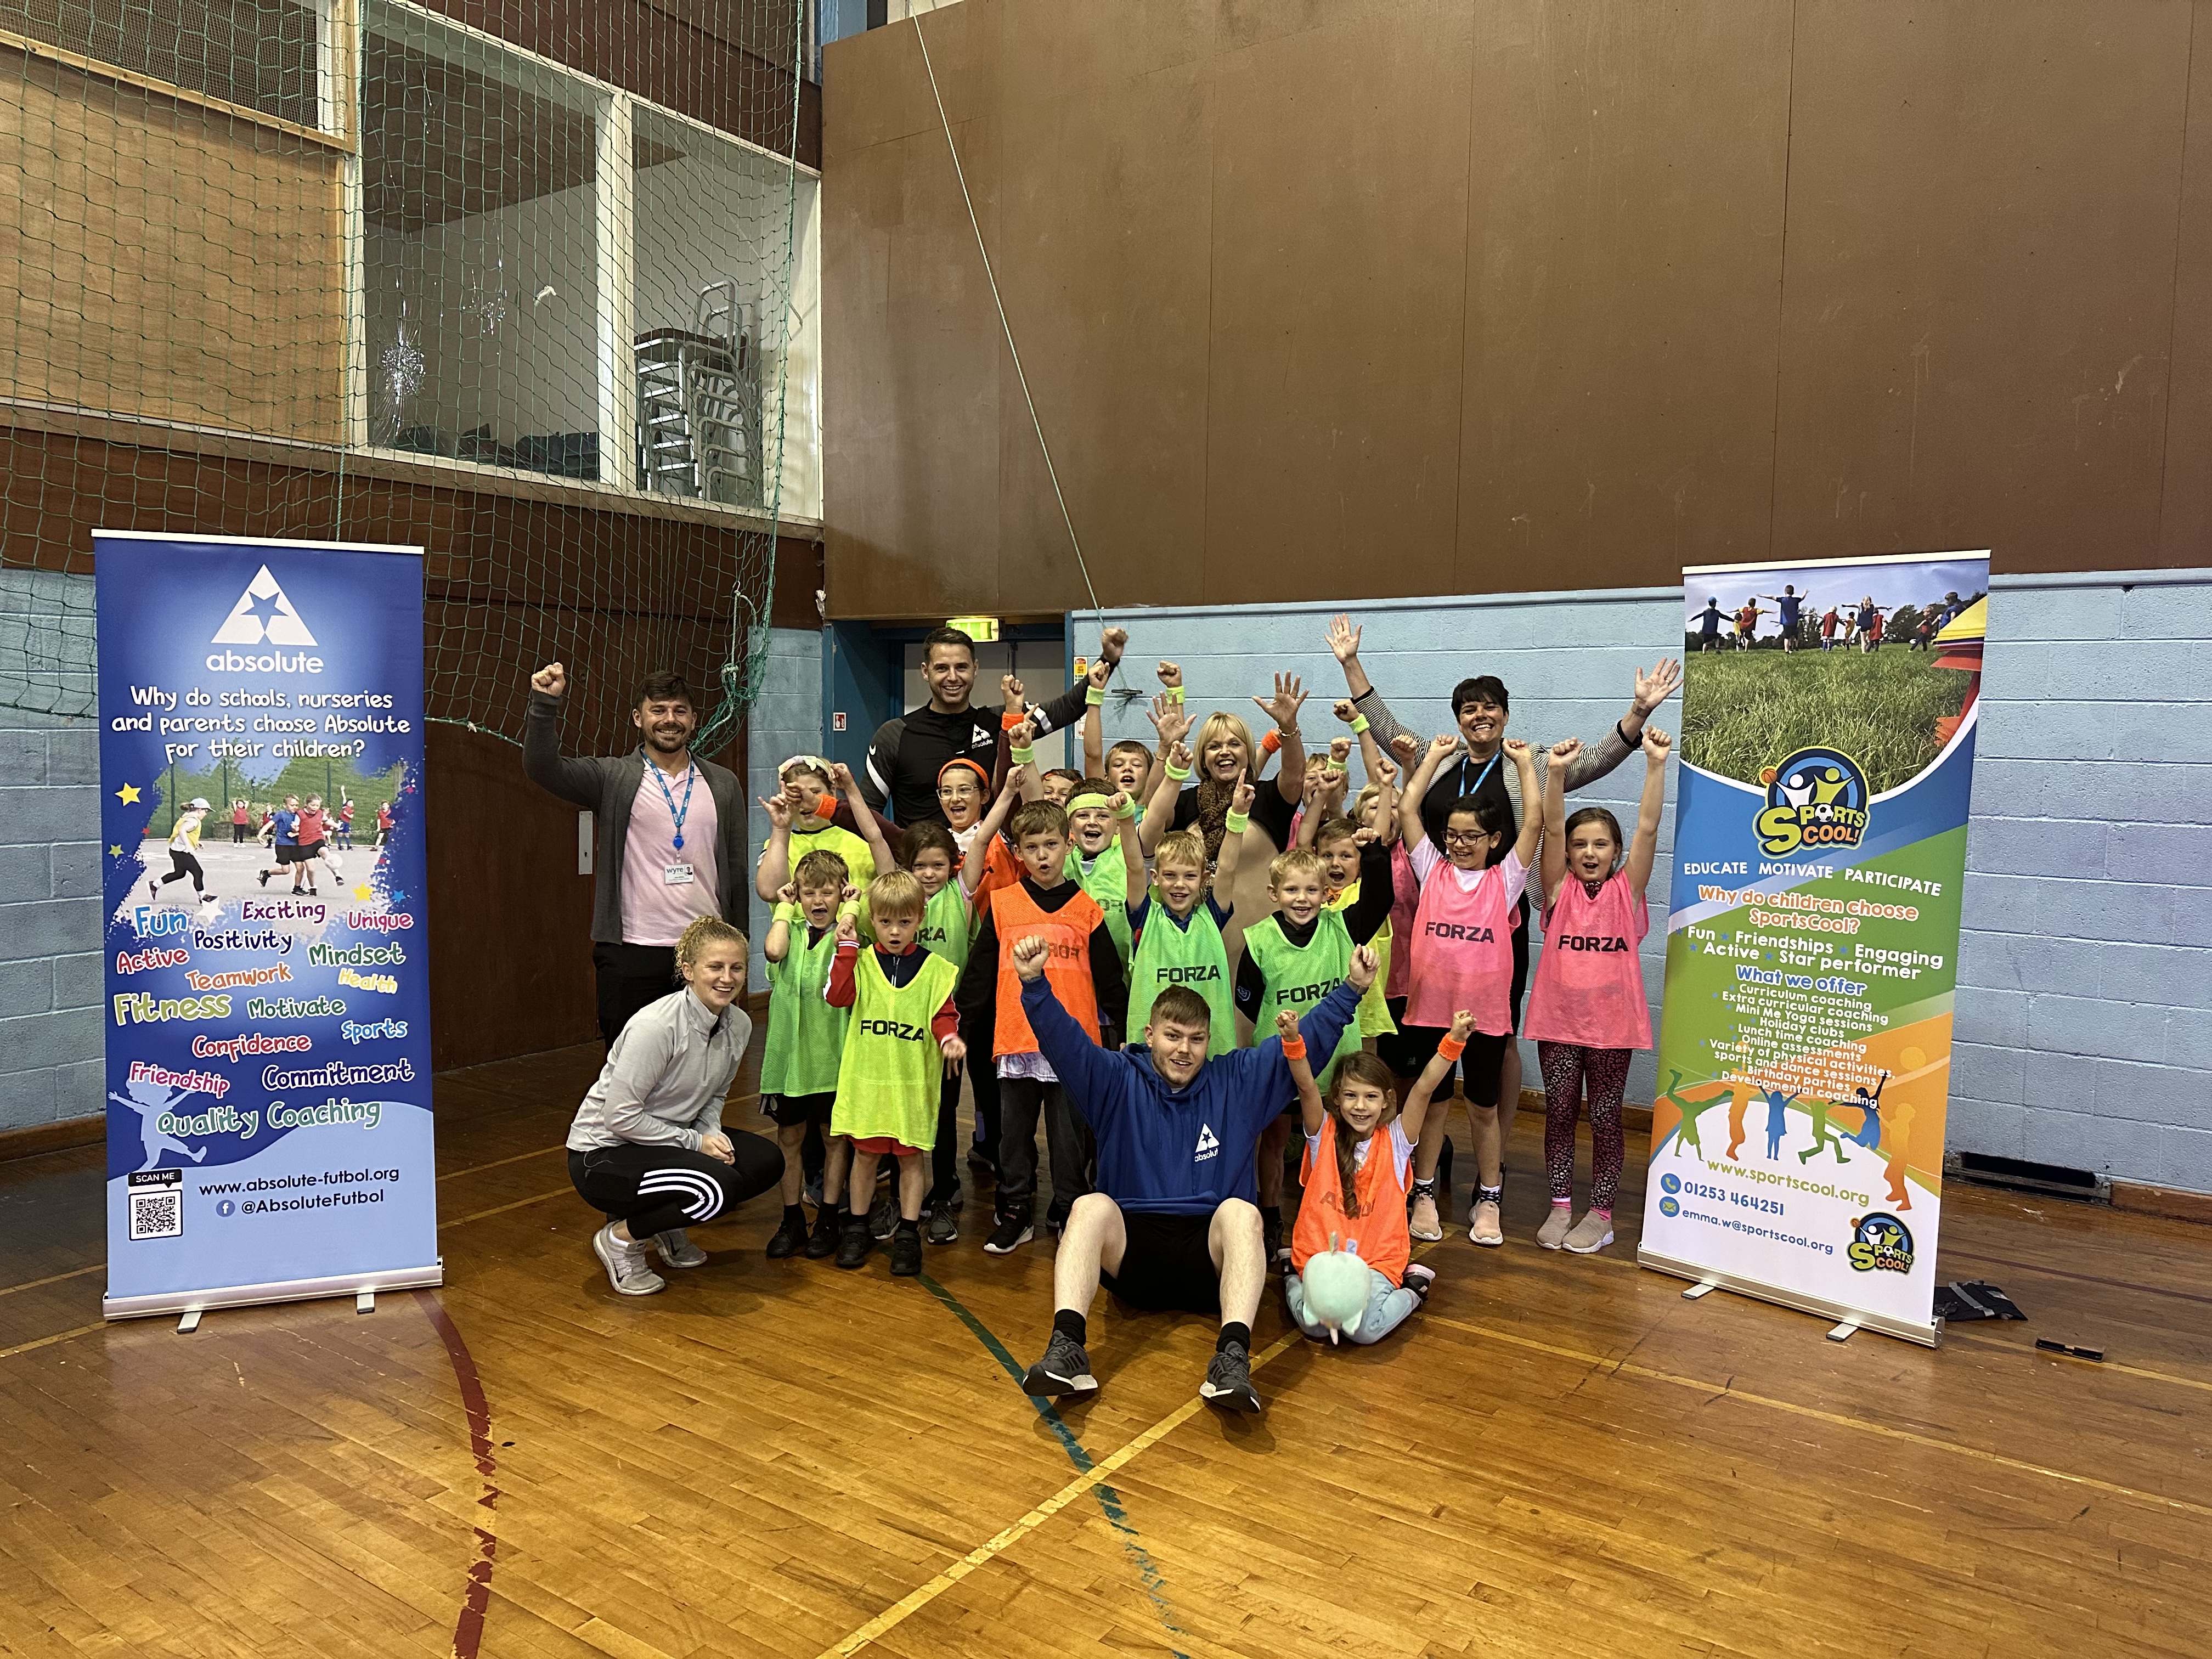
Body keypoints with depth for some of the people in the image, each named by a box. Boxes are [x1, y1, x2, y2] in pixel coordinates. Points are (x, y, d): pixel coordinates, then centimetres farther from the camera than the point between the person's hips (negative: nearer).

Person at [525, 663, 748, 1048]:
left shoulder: (724, 784, 10)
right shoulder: (613, 778, 2)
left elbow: (737, 867, 12)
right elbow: (541, 767, -13)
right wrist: (545, 703, -27)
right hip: (631, 955, -2)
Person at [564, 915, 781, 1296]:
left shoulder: (738, 1025, -4)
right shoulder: (656, 1025, -26)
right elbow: (621, 1116, -24)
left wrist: (711, 1132, -10)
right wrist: (695, 1142, -20)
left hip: (670, 1139, 8)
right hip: (603, 1153, -8)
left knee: (767, 1161, -7)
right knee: (717, 1186, -29)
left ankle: (667, 1225, 12)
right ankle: (620, 1239, -2)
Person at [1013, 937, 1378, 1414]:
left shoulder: (1239, 1081, 13)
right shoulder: (1118, 1080, 9)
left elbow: (1307, 1038, 7)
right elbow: (1064, 1041, -6)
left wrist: (1352, 987, -5)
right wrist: (1035, 983, -23)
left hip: (1209, 1254, 0)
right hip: (1132, 1248, 0)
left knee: (1240, 1212, -32)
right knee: (1091, 1207, -30)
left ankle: (1233, 1355, -48)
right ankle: (1066, 1346, -45)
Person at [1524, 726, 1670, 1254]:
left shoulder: (1627, 890, 0)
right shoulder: (1560, 889, 0)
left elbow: (1648, 828, -10)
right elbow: (1552, 829, -12)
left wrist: (1655, 765, -20)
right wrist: (1557, 772, -25)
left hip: (1612, 1022, -1)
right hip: (1558, 1018, 1)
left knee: (1605, 1117, 8)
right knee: (1559, 1113, 9)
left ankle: (1601, 1214, 20)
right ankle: (1561, 1207, 22)